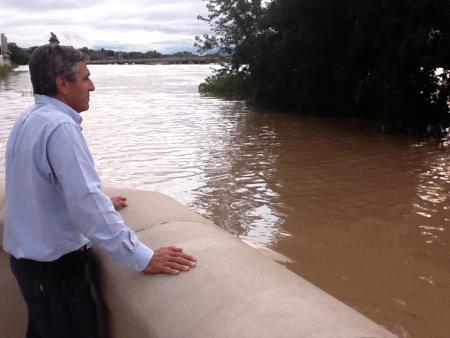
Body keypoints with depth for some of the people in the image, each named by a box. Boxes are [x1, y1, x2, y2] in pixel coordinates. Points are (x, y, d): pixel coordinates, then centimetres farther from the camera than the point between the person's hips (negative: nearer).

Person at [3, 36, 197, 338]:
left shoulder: (29, 120, 7)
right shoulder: (59, 126, -24)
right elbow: (86, 205, -32)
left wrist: (100, 203, 28)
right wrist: (143, 258, -30)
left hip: (29, 256, 9)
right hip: (56, 265, -9)